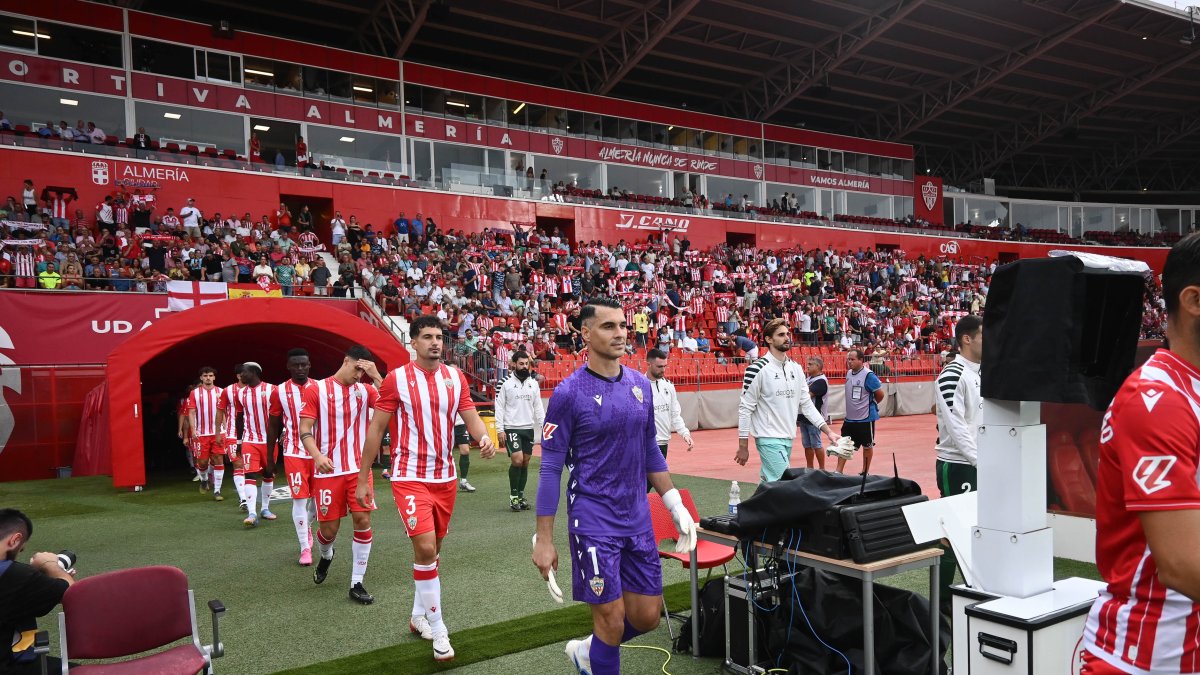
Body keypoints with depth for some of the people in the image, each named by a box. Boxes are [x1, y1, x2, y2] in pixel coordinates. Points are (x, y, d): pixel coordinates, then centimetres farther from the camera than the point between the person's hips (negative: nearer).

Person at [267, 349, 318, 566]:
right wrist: (269, 457, 4)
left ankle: (308, 526, 42)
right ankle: (305, 548, 5)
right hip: (294, 452, -2)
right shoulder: (280, 392, -1)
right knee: (299, 498, -4)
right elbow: (273, 426, 5)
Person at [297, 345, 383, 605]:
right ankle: (325, 556, 41)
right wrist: (317, 455, -21)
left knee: (363, 520, -5)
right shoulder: (317, 389, -2)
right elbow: (305, 429, -5)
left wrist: (376, 377, -16)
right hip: (328, 470, -2)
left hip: (359, 469, 2)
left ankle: (356, 584, 6)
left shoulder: (365, 389, 6)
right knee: (329, 527, 5)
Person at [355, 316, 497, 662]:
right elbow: (376, 429, -5)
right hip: (410, 478, -5)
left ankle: (419, 616, 35)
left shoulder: (455, 377, 3)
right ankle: (438, 630, -2)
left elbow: (471, 416, 2)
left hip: (445, 477, 5)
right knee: (425, 547, -15)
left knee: (433, 549, 15)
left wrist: (484, 438, -22)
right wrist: (363, 479, -4)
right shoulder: (396, 379, -9)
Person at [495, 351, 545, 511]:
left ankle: (520, 496, 19)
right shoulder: (505, 383, -4)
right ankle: (513, 496, 0)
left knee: (525, 462, 7)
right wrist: (500, 429, -9)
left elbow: (538, 407, 12)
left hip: (529, 428, 5)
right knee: (517, 460, -16)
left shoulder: (533, 383, 9)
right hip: (511, 428, -5)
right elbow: (499, 407, -4)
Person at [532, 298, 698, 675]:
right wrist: (544, 540, -10)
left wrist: (676, 506, 11)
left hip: (638, 517, 6)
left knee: (647, 617, 11)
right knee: (612, 618, 1)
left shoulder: (641, 385, 4)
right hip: (593, 520, -5)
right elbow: (551, 468, -10)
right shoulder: (569, 392, -12)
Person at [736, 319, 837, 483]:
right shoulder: (758, 369, -11)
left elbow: (806, 404, 13)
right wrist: (743, 447, -9)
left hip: (788, 439, 7)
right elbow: (745, 408, -9)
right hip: (769, 439, -7)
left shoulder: (796, 368, 9)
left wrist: (828, 431, 5)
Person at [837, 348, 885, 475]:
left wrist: (870, 403, 3)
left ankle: (865, 472, 21)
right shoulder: (849, 373, 6)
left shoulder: (868, 375, -16)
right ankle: (838, 472, 9)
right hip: (849, 418, 6)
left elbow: (880, 394, -13)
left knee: (867, 446, 9)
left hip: (865, 418, -6)